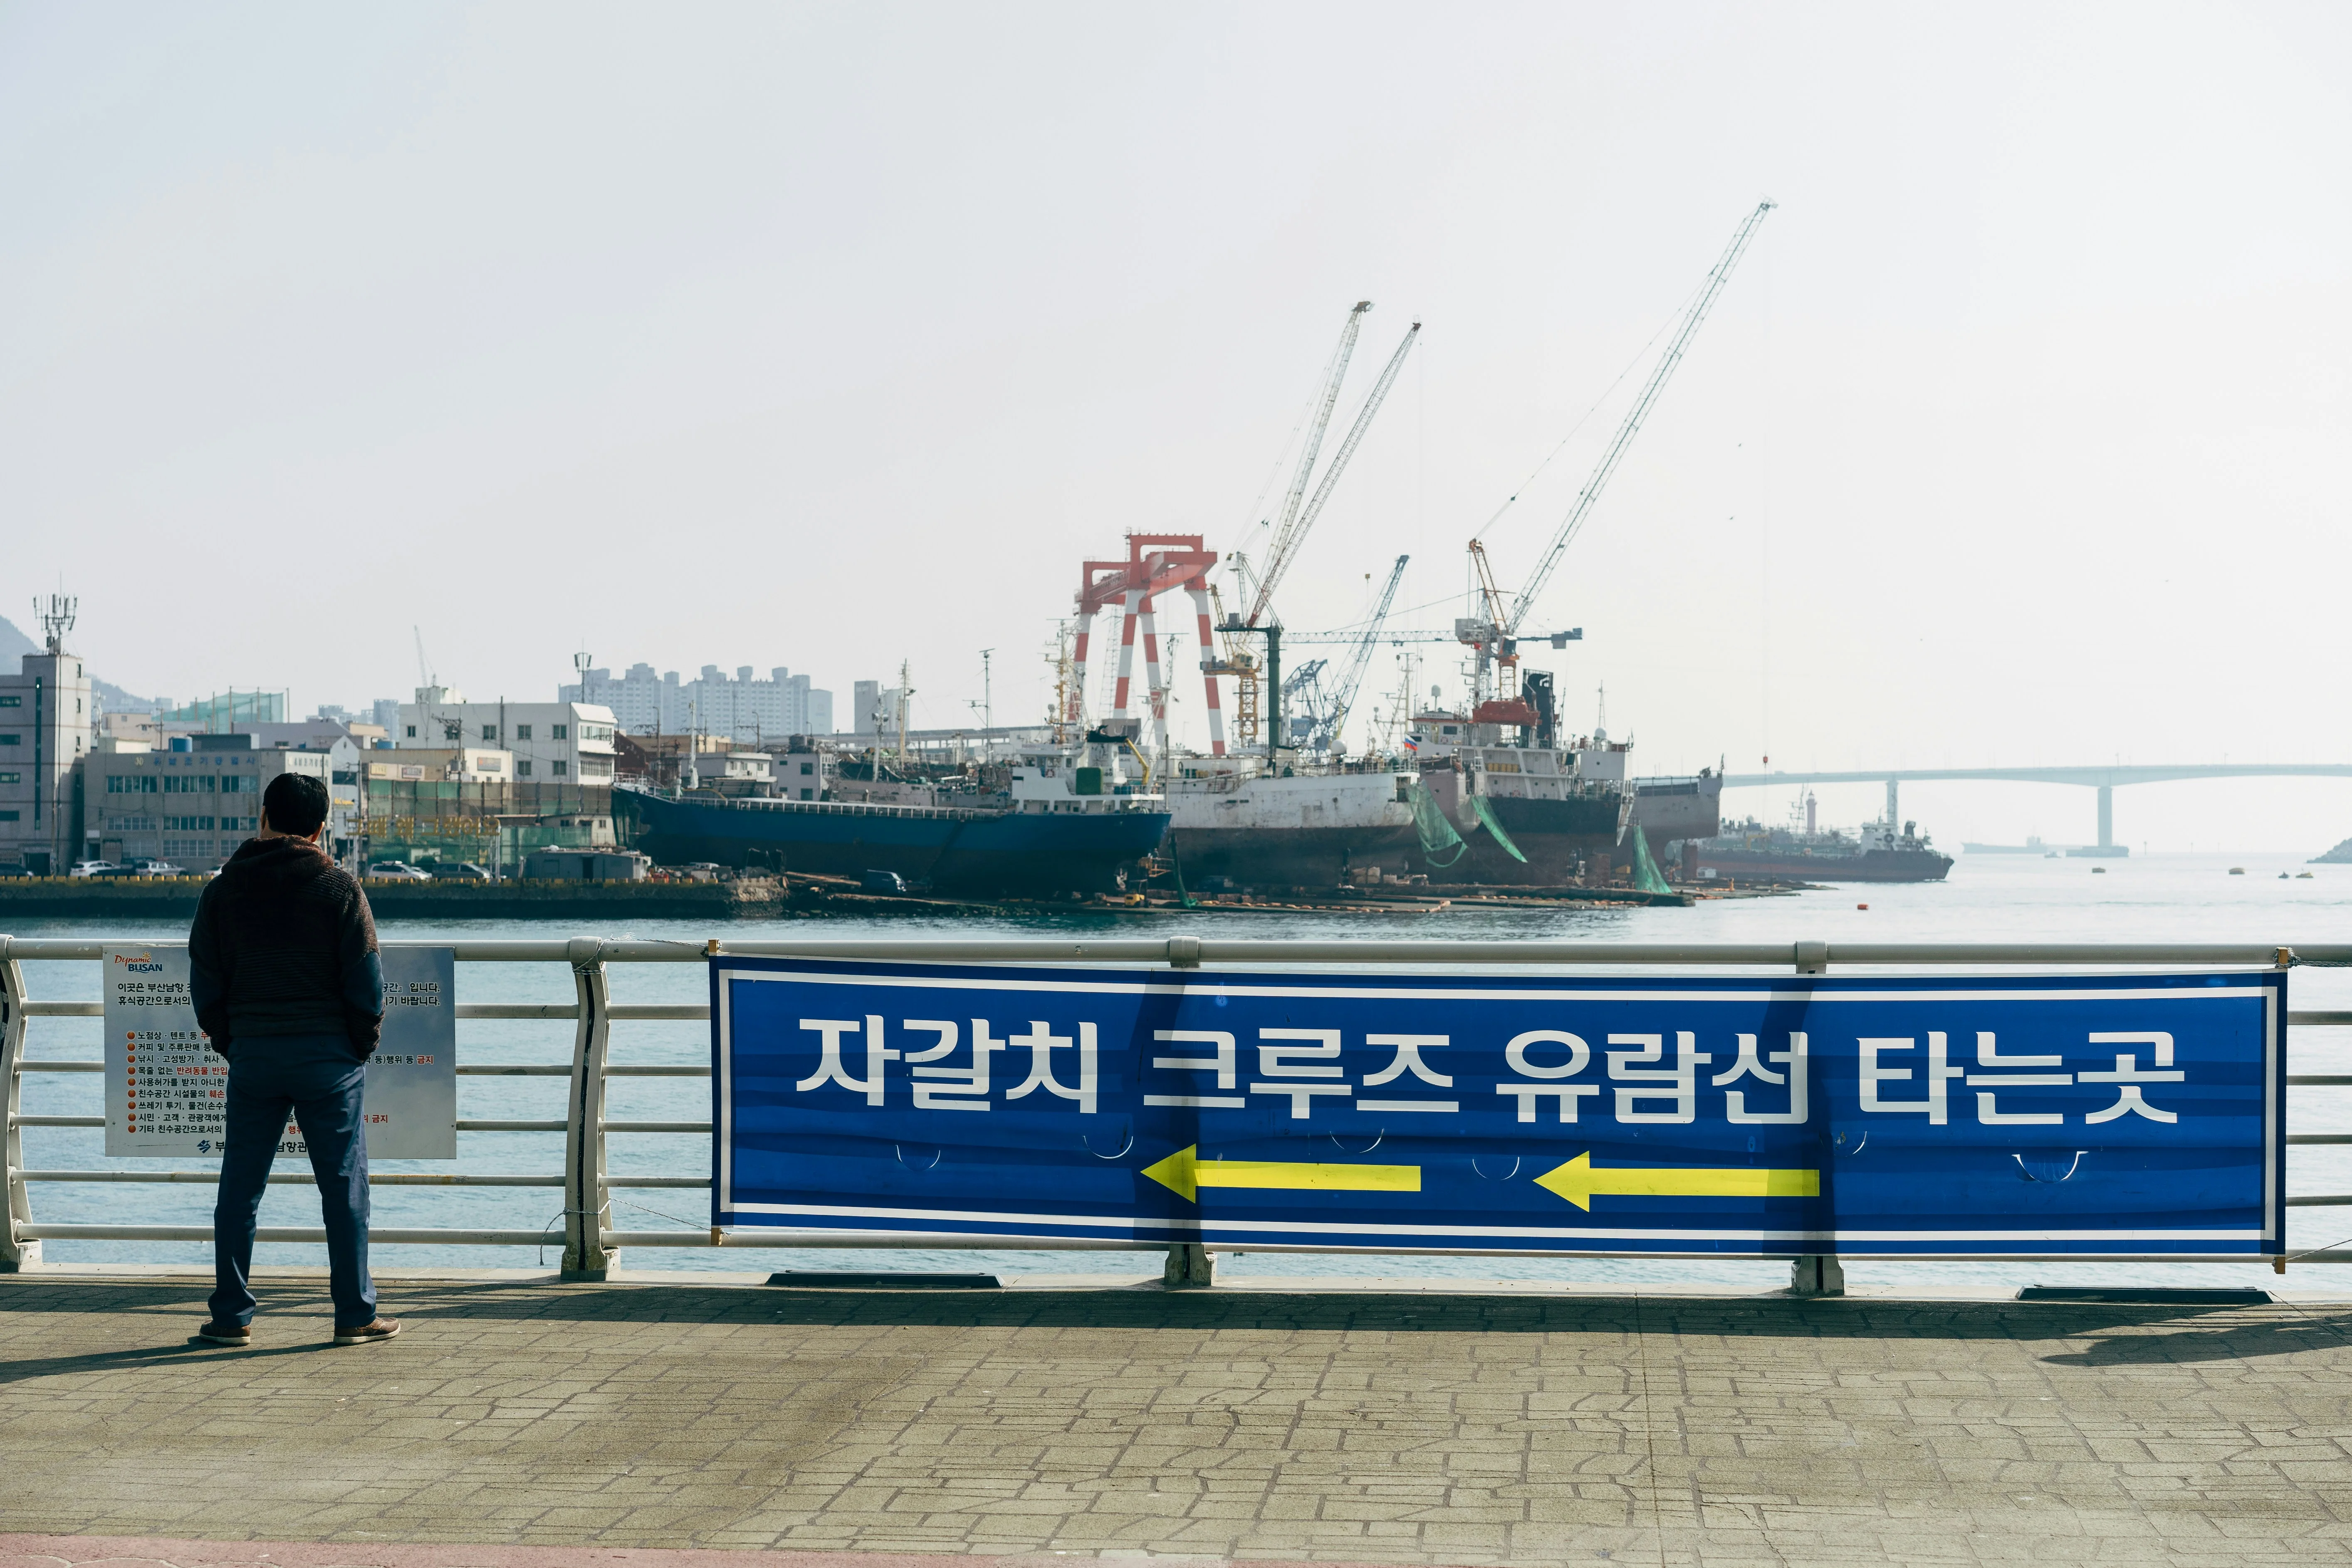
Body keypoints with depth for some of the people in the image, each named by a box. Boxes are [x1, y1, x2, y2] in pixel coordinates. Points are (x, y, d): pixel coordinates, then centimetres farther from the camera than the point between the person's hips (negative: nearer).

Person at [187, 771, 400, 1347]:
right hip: (327, 1056, -2)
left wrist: (231, 1044, 15)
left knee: (240, 1188, 9)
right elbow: (366, 981, -6)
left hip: (252, 1057, 2)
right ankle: (356, 1315, 4)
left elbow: (204, 983, 7)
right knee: (345, 1190, 3)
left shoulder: (224, 888, 5)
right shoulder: (338, 887, -4)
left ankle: (231, 1315, 10)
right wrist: (362, 1046, 6)